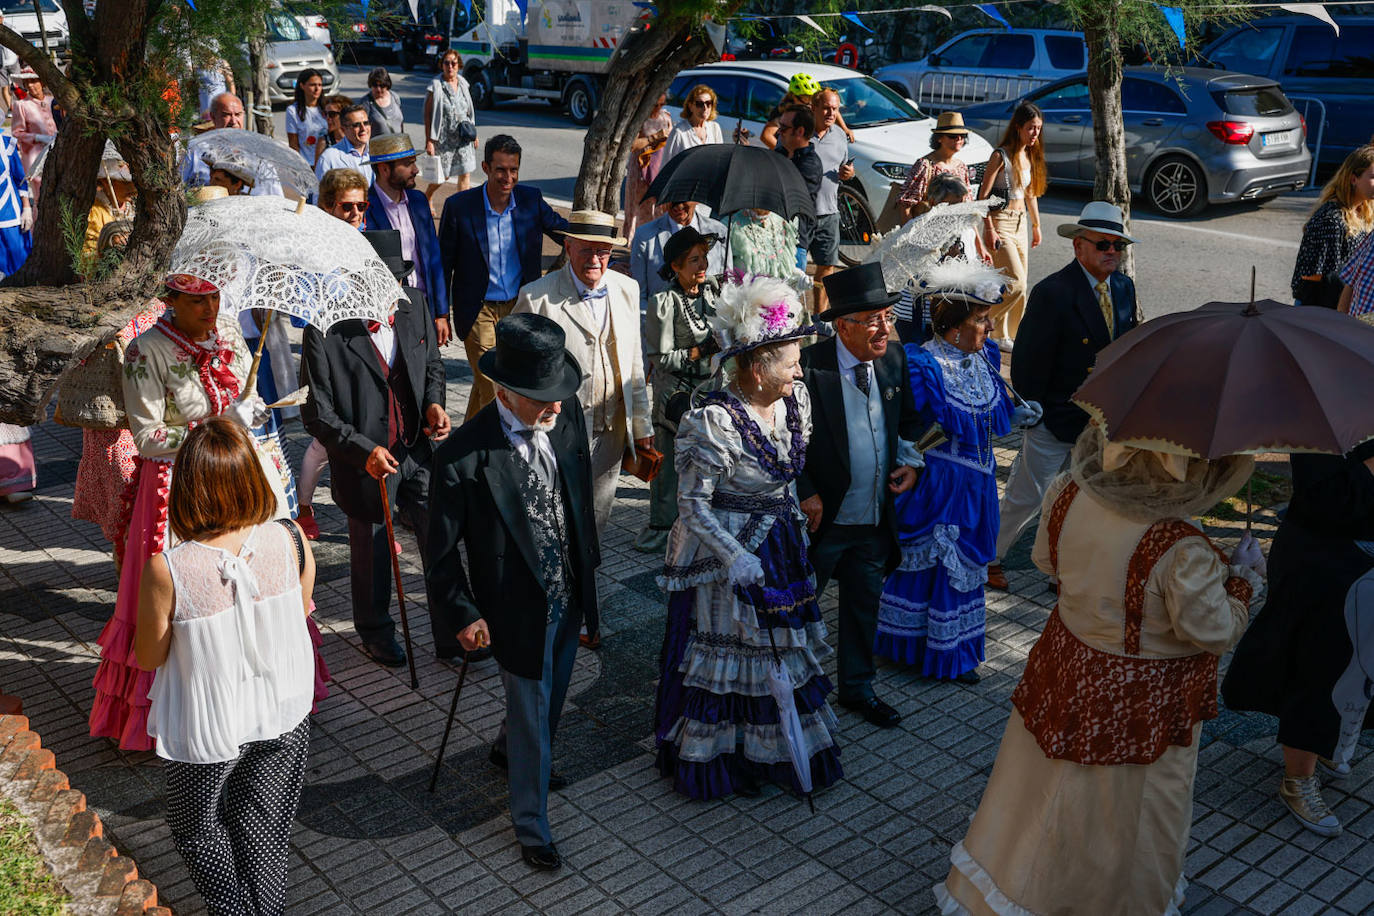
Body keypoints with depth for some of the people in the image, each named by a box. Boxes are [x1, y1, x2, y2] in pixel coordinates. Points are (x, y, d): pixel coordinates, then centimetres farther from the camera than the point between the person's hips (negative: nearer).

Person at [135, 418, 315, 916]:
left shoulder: (168, 569, -28)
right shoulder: (291, 542, -20)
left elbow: (148, 657, -11)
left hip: (207, 733, -3)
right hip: (284, 716, 3)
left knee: (198, 829, 26)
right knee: (264, 834, 26)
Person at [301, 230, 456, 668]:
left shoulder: (414, 305, -4)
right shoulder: (324, 332, -19)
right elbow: (317, 413, -15)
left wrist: (434, 401, -7)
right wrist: (364, 451, -26)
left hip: (419, 453, 3)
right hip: (366, 463, -3)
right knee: (371, 556, 16)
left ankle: (453, 637, 23)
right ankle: (376, 633, 41)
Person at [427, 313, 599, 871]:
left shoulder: (567, 417, -10)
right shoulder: (463, 456, -27)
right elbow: (443, 547, -14)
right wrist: (464, 612, -13)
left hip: (569, 595, 6)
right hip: (518, 608, -6)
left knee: (550, 693, 27)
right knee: (531, 711, 9)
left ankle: (510, 751, 58)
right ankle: (531, 825, 31)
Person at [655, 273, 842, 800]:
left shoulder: (795, 400, -4)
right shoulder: (713, 423, -25)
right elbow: (693, 505, -20)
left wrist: (795, 526, 15)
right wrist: (737, 559, -24)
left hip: (782, 547, 7)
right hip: (727, 552, -7)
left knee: (783, 646, 19)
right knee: (726, 652, 8)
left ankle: (782, 747, 40)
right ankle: (716, 757, 29)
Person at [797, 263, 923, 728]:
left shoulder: (894, 360, 0)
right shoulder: (809, 367, -20)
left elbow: (908, 419, 15)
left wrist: (910, 460, -1)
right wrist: (806, 494, -19)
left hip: (877, 518, 6)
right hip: (823, 517, -6)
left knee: (865, 604, 21)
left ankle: (857, 686, 40)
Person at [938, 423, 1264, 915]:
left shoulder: (1068, 493, -16)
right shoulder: (1181, 551, -33)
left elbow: (1047, 559, 3)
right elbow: (1215, 632, -18)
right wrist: (1243, 577, -2)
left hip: (1065, 667, 6)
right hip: (1141, 705, -6)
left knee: (1045, 789, 25)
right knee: (1127, 808, 19)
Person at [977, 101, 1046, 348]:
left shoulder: (1030, 156, 11)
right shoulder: (1001, 156, -12)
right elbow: (983, 194, -14)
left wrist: (1036, 225, 21)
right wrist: (989, 229, -19)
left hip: (1021, 223, 8)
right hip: (1001, 223, -8)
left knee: (1019, 284, 8)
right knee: (1016, 283, -14)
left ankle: (1006, 335, 17)